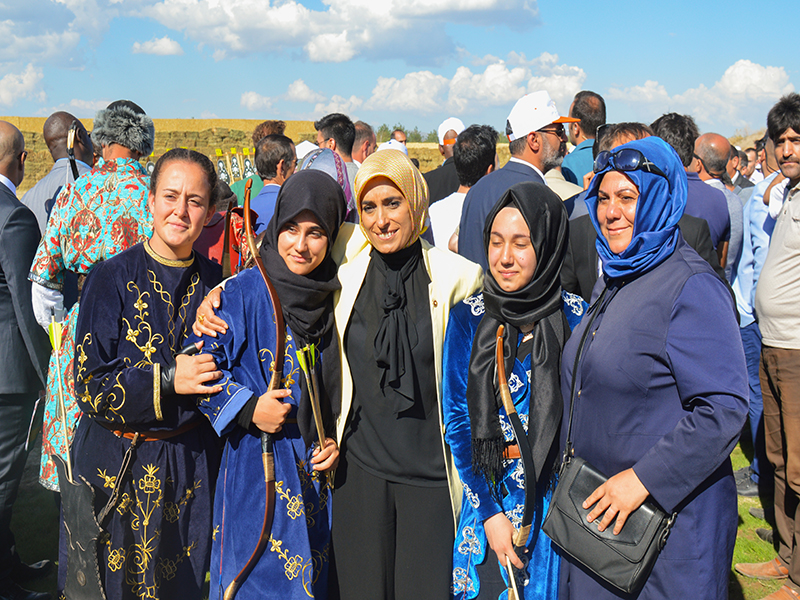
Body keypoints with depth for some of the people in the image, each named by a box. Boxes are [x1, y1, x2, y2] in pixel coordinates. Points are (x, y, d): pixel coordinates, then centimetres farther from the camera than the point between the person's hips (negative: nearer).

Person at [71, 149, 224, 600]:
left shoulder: (213, 281, 2)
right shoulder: (112, 278, -8)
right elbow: (91, 385, -12)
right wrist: (168, 378, -23)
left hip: (193, 463, 3)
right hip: (118, 464, -2)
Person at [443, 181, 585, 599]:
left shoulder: (577, 317, -6)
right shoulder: (467, 319, -4)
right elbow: (456, 420, -3)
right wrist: (489, 512, -8)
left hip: (560, 501, 0)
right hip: (488, 498, 1)